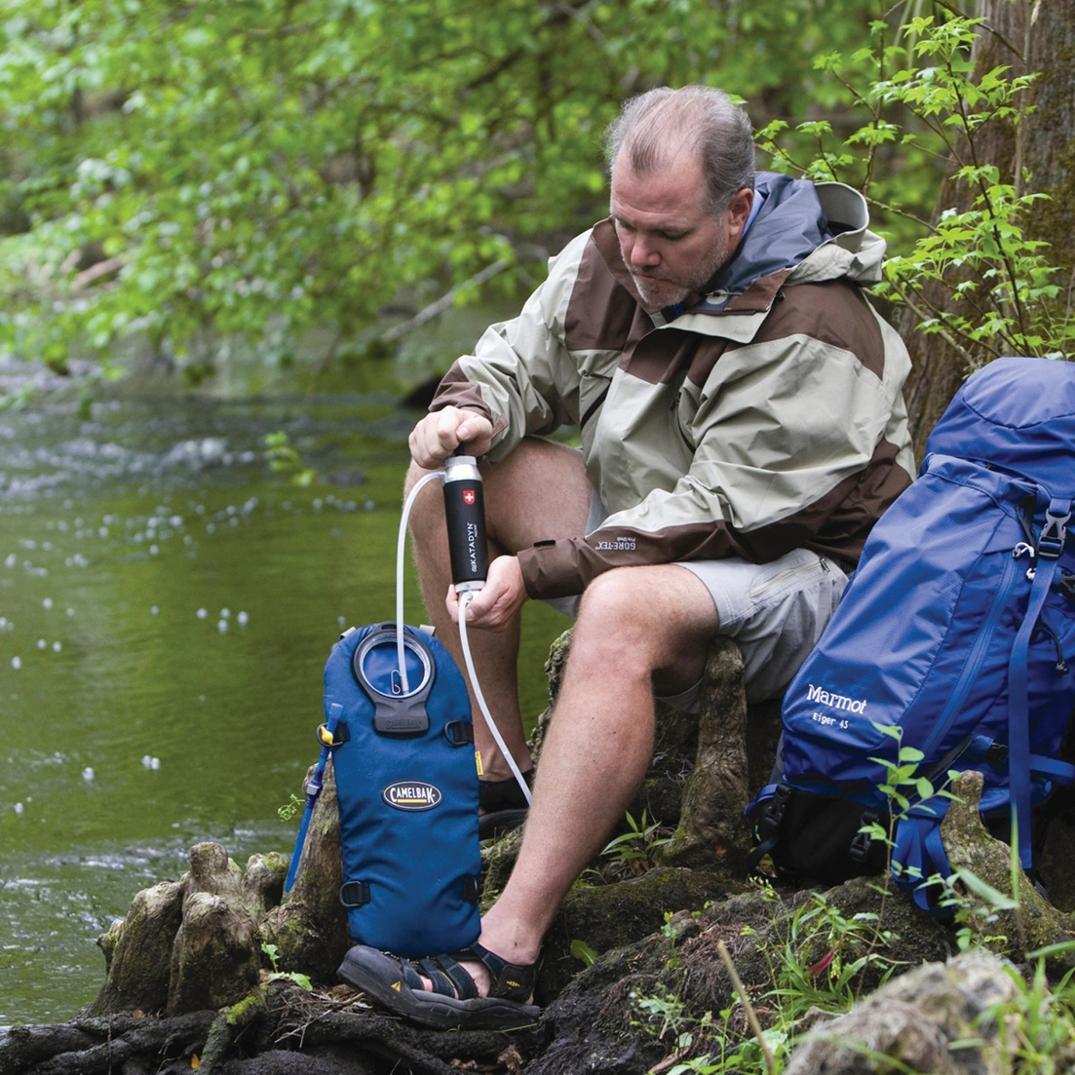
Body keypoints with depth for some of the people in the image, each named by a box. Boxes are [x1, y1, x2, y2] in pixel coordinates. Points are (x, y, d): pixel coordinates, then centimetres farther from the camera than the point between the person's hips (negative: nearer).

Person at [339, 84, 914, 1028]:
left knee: (622, 608, -39)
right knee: (453, 474, 1)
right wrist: (469, 410, -15)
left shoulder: (811, 331, -25)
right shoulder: (611, 260, -2)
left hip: (797, 567, -9)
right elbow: (516, 361, 11)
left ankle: (507, 955, -45)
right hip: (641, 526, 9)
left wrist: (538, 570, -30)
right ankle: (494, 767, 4)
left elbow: (715, 516, -27)